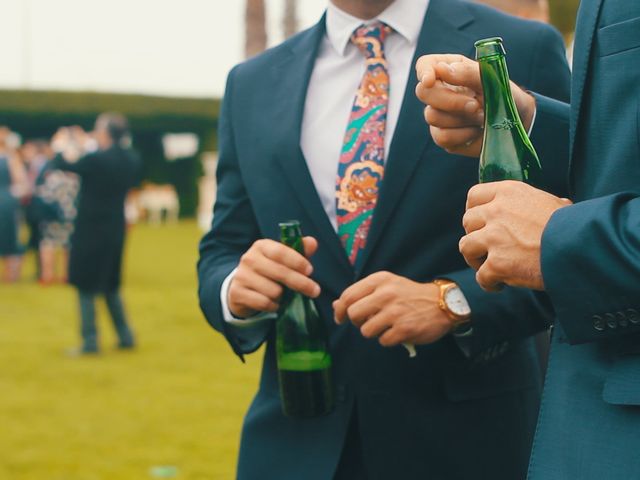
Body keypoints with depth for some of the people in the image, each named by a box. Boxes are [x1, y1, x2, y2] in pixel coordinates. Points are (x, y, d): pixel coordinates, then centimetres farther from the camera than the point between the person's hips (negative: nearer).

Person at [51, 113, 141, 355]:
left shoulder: (95, 160, -21)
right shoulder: (131, 160, -2)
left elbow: (61, 165, -10)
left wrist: (62, 147, 12)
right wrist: (88, 148, 22)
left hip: (90, 230, -7)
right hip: (116, 229, 7)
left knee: (86, 286, 3)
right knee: (111, 285, 20)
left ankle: (90, 341, 3)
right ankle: (125, 336, 20)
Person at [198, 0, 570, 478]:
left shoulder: (520, 51, -4)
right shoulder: (253, 85, 8)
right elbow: (220, 254, 10)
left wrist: (454, 301, -21)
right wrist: (237, 290, -12)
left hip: (467, 431, -2)